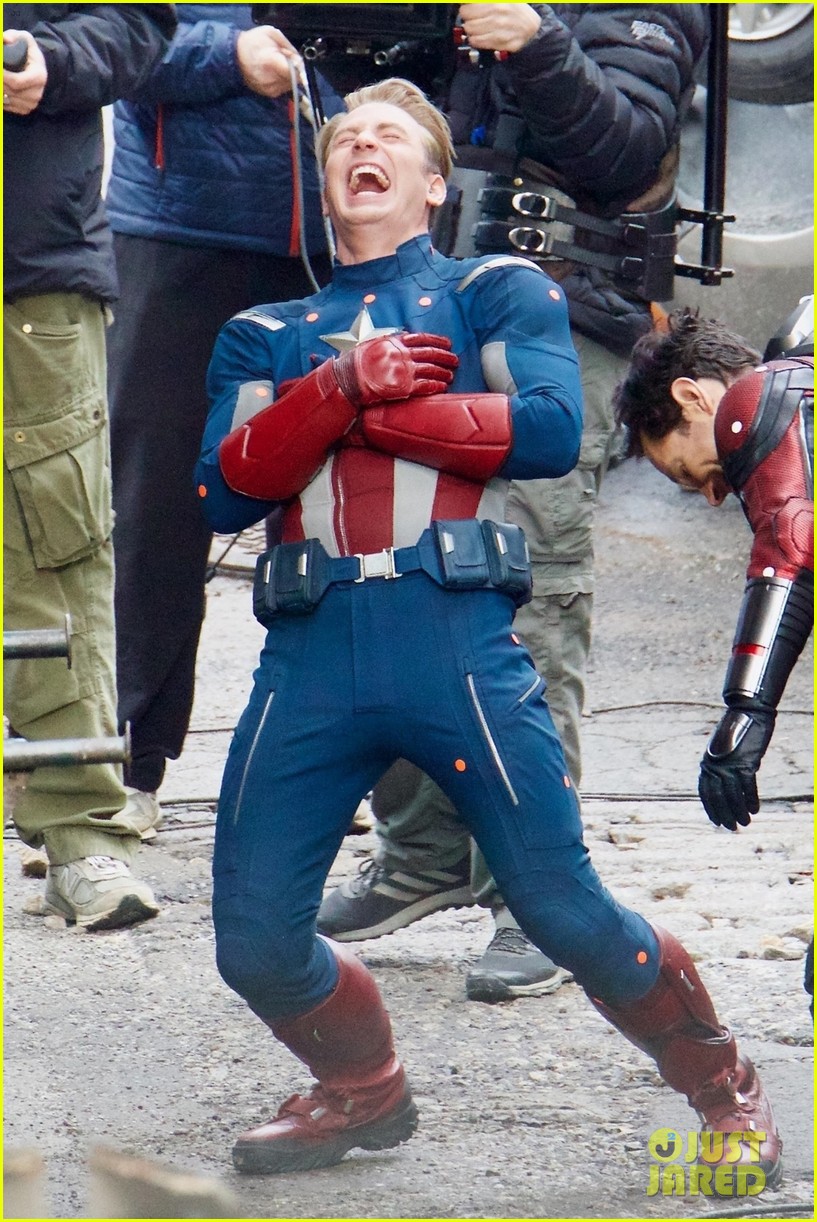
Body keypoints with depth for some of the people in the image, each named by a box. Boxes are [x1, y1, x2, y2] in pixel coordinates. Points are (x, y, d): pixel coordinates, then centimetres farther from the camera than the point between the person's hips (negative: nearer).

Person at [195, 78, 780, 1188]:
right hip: (310, 658, 3)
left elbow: (552, 428, -5)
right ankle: (364, 1094, 27)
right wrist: (343, 385, -8)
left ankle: (725, 1090, 15)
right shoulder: (266, 337, 22)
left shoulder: (497, 293, 14)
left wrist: (373, 411, -3)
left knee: (569, 916, -8)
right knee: (256, 948, -2)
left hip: (455, 640, -3)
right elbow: (224, 489, 5)